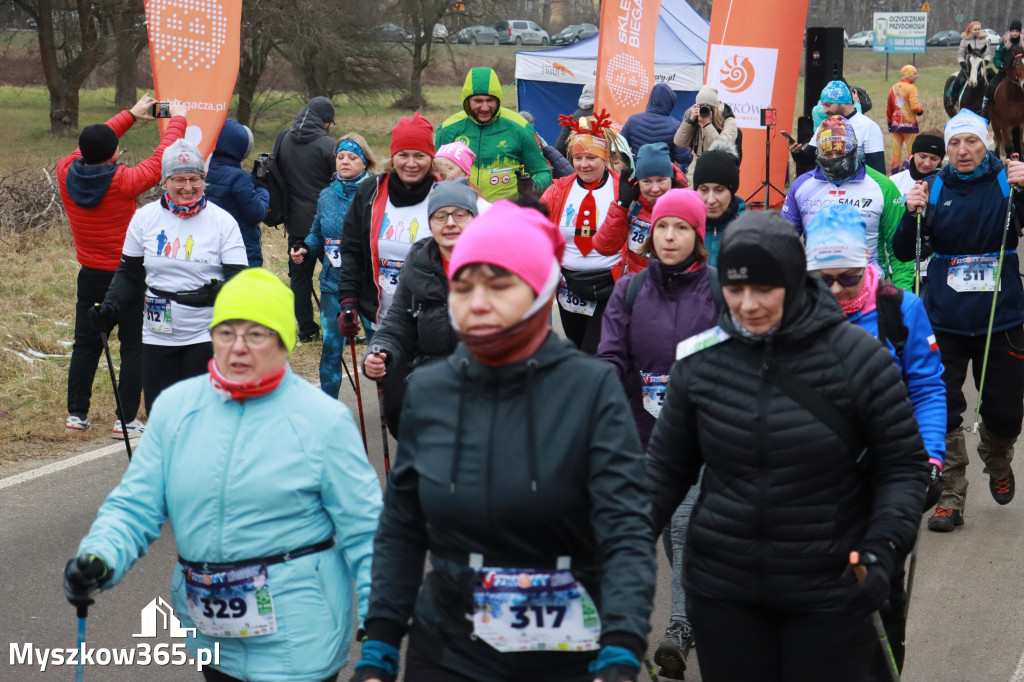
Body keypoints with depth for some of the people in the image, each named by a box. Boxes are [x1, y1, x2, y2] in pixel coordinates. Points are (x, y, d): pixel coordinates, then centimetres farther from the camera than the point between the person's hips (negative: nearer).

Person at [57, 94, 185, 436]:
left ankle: (76, 414, 19)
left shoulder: (67, 173, -8)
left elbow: (88, 149, 11)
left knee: (85, 344, 16)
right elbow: (161, 159, -9)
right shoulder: (124, 181, -21)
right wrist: (177, 119, 7)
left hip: (90, 276, 5)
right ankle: (126, 420, 3)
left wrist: (130, 115, 19)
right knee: (133, 347, 4)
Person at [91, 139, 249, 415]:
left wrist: (218, 291, -27)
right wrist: (110, 306, -4)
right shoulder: (145, 218, 4)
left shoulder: (222, 221, -3)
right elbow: (129, 274, 12)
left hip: (207, 337, -3)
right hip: (158, 338, 3)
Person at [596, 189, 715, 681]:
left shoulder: (717, 291, -2)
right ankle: (696, 607, 30)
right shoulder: (629, 290, 6)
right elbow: (611, 356, 1)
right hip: (647, 428, 4)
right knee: (668, 524, 12)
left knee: (685, 520, -16)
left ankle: (680, 627, -16)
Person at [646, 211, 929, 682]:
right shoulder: (700, 360, -2)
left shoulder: (855, 356, -9)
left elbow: (904, 463, -3)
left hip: (829, 592, -2)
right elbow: (666, 466, 9)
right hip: (722, 590, 2)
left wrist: (883, 548, -16)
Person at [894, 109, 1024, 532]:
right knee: (943, 413, -2)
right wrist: (912, 214, -16)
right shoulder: (934, 188, 1)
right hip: (945, 320, 1)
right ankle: (950, 500, 8)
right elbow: (903, 253, 1)